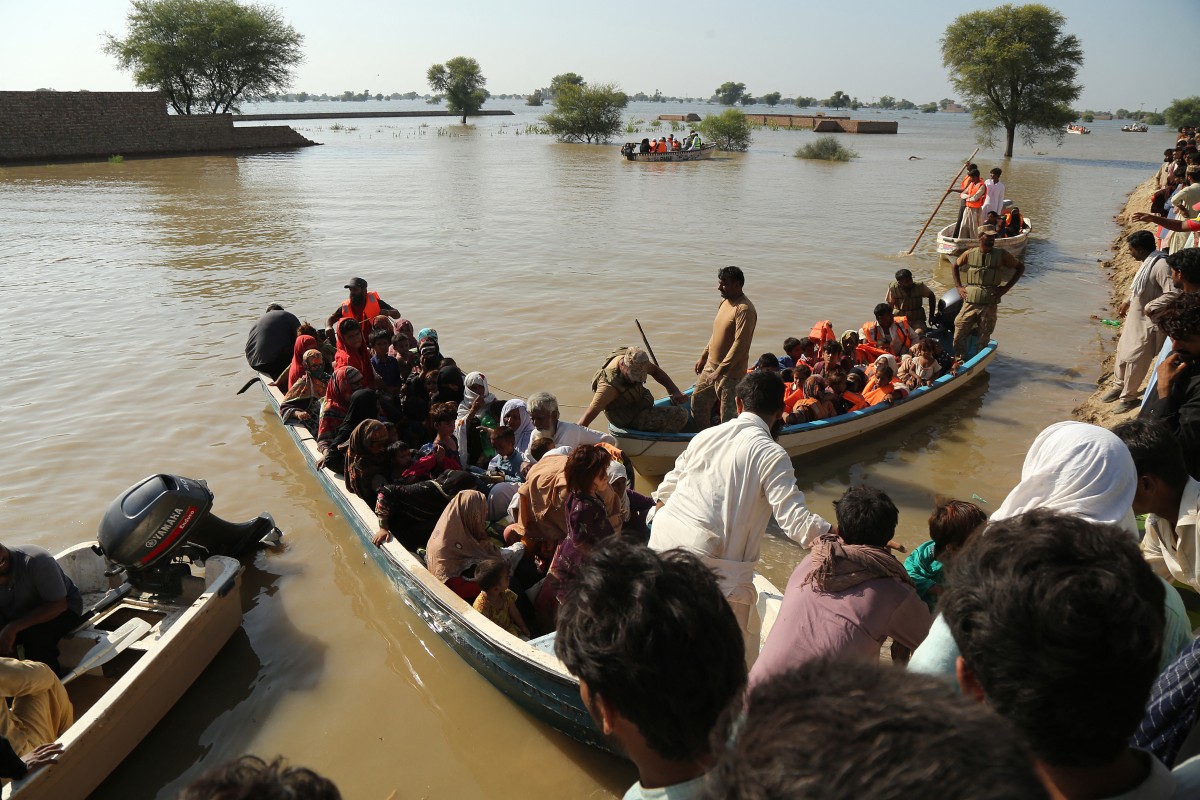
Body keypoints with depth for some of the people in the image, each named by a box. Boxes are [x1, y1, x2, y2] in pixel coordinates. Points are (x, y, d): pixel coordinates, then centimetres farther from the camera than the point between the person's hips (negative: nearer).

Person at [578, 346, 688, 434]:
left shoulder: (635, 361, -12)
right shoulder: (610, 385, -34)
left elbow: (655, 370, 8)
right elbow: (590, 414, -33)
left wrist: (674, 391, 1)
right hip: (631, 421, -8)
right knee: (680, 414, -18)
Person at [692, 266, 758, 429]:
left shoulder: (744, 309, -22)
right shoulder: (724, 302, 8)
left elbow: (740, 344, -26)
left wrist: (720, 370, -26)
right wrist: (703, 356, 19)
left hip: (731, 372, -9)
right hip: (711, 366, 9)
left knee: (728, 412, 1)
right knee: (698, 400, 18)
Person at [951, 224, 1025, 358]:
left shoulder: (1001, 255, 1)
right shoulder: (970, 254, 3)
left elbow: (1020, 268, 10)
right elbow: (955, 265, 20)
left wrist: (1006, 288, 2)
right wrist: (959, 286, 10)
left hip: (989, 305, -1)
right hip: (969, 303, 1)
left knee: (983, 341, 6)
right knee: (959, 338, -1)